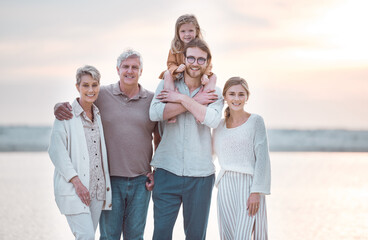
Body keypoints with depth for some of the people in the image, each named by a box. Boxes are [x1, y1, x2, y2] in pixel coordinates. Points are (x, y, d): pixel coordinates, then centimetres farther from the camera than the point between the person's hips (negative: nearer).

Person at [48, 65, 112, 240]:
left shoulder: (99, 114, 13)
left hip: (97, 188, 6)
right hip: (73, 189, -6)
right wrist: (76, 182, -17)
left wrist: (105, 185, 11)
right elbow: (56, 151, -11)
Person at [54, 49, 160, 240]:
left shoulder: (152, 100, 6)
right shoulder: (102, 94, 1)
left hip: (141, 181, 1)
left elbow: (159, 139, 13)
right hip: (110, 179, -1)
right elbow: (74, 105, 11)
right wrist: (59, 107, -13)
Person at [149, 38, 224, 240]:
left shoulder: (214, 93, 5)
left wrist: (182, 99, -12)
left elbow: (212, 119, -16)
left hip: (200, 173, 1)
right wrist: (195, 101, -12)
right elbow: (155, 113, -14)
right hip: (167, 170, 0)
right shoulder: (167, 85, 5)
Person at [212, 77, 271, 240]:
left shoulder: (256, 121, -1)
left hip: (248, 184, -4)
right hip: (226, 187, 5)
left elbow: (262, 158, -6)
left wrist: (256, 192, -13)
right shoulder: (219, 126, 12)